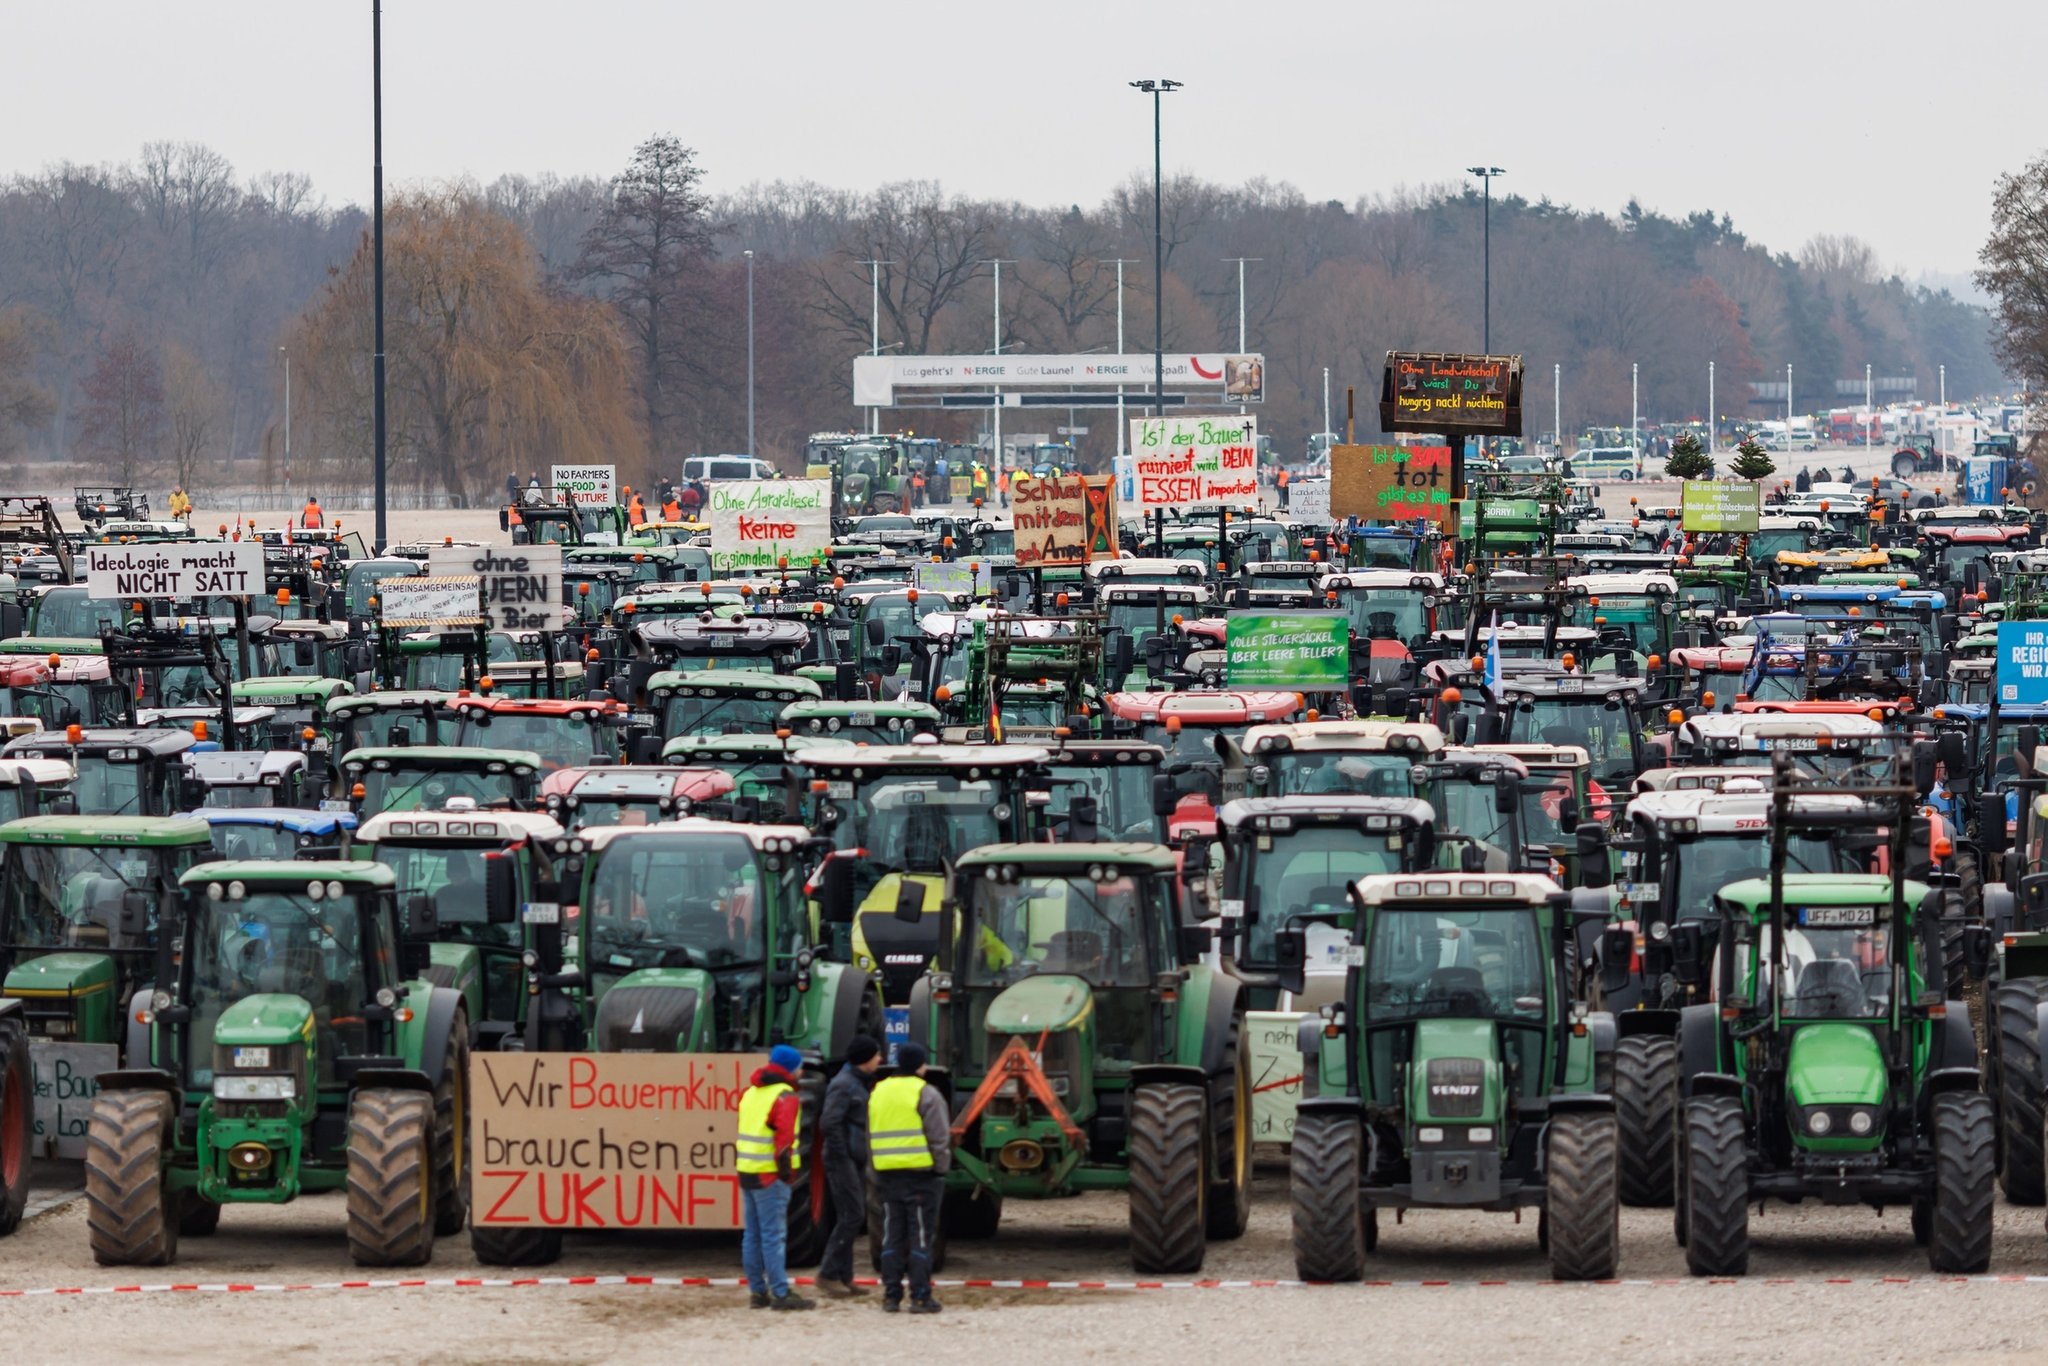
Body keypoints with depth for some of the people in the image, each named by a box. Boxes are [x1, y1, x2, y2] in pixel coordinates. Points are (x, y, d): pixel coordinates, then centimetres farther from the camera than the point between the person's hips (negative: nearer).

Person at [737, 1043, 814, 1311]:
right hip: (770, 1177, -8)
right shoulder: (784, 1096, -11)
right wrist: (786, 1168, -12)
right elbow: (784, 1135, -19)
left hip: (747, 1169, 8)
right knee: (773, 1235, -9)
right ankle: (780, 1293, -10)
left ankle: (757, 1291, 15)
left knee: (753, 1235, 11)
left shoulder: (750, 1093, 16)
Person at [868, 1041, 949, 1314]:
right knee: (920, 1236, -2)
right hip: (921, 1173, -6)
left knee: (893, 1235, 10)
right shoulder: (926, 1095, -9)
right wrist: (941, 1168, 0)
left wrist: (875, 1172, 21)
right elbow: (939, 1138, -11)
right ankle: (920, 1297, -2)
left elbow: (871, 1138, 16)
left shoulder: (878, 1093, 12)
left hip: (888, 1175, 6)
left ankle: (891, 1296, 11)